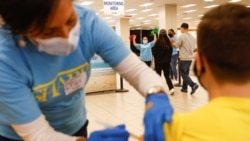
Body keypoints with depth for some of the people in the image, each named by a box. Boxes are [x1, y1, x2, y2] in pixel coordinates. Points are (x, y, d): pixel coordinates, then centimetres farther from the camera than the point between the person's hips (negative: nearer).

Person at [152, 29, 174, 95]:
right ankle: (171, 88, -4)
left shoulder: (158, 42, -14)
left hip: (159, 61, -3)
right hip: (167, 62, 4)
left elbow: (154, 51, -10)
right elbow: (171, 51, 5)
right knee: (167, 76, 11)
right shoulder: (168, 42, -3)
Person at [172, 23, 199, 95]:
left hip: (184, 58, -7)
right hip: (190, 58, 7)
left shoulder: (182, 36, -14)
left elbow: (176, 45, -8)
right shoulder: (192, 37, 8)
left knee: (183, 74, -2)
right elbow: (194, 47, 14)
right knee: (186, 73, 17)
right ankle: (184, 88, 22)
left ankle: (193, 85, -16)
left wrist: (172, 43, 10)